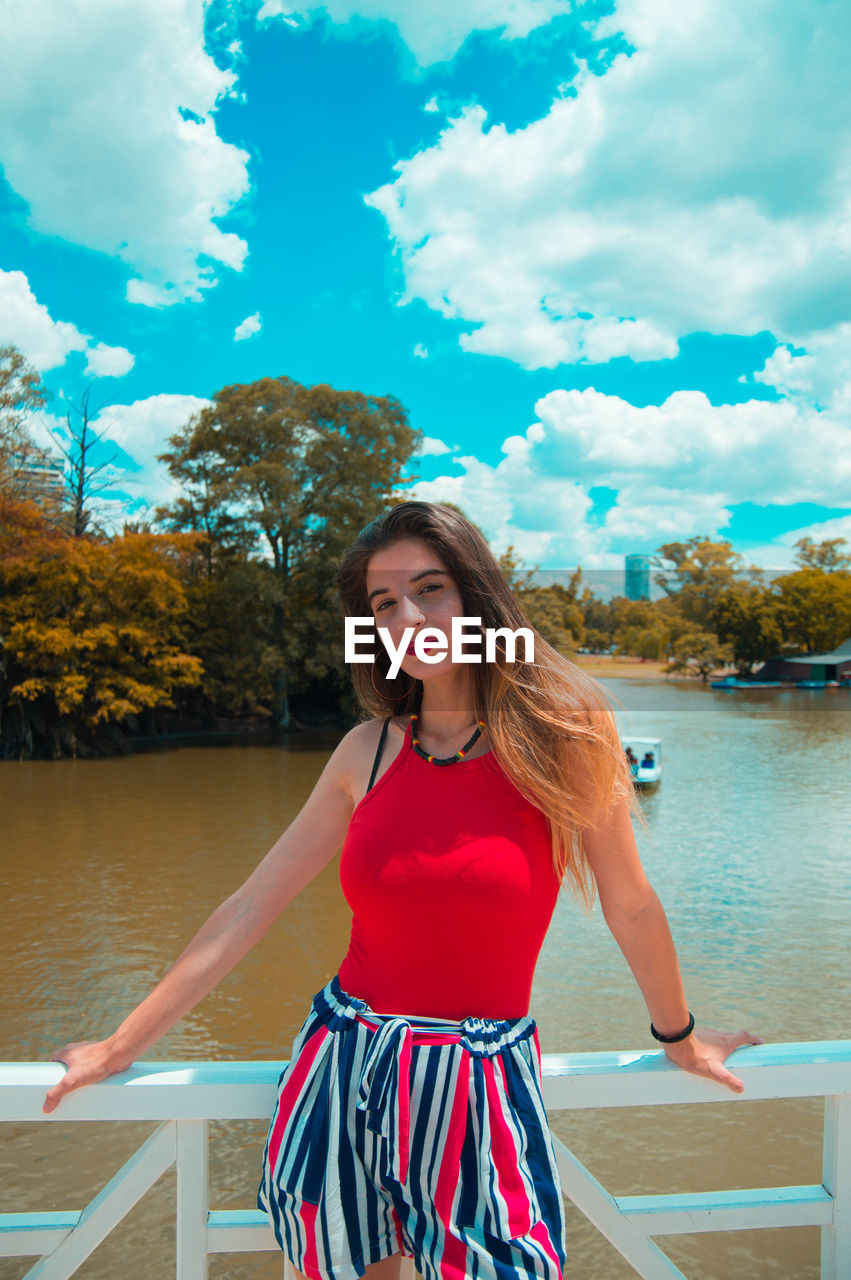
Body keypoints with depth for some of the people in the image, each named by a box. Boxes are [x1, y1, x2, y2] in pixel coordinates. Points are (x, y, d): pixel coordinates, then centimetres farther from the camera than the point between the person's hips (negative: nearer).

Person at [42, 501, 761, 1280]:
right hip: (341, 1073, 3)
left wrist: (680, 1040, 14)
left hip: (482, 1089, -2)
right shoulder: (369, 752, -2)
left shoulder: (562, 734, -10)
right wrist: (124, 1045, 6)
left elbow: (632, 910, 1)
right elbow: (250, 909, 3)